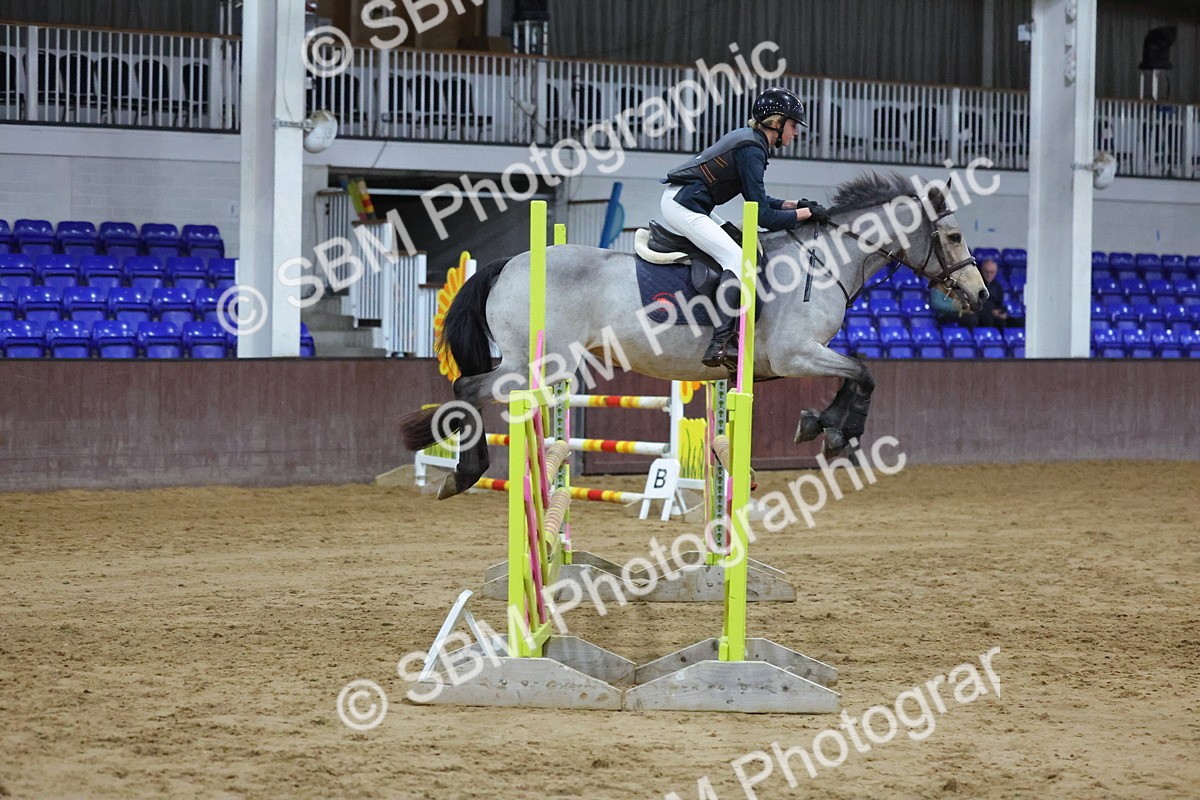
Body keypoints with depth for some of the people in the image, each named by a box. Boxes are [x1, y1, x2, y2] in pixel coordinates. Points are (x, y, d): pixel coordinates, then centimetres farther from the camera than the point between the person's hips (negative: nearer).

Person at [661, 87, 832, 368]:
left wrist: (794, 204, 11)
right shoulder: (752, 150, -16)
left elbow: (757, 199, 23)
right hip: (684, 205, -11)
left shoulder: (747, 139, 14)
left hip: (681, 202, 11)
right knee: (737, 259, -19)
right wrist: (805, 213, -7)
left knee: (737, 246, 18)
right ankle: (719, 344, -30)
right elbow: (763, 217, -17)